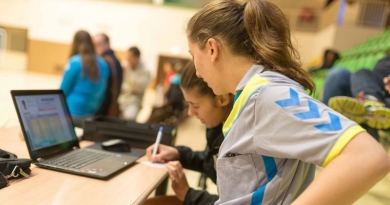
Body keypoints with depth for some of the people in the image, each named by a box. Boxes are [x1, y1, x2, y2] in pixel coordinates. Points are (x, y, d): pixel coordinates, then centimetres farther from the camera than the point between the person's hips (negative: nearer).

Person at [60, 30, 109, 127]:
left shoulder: (74, 63, -10)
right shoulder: (103, 64, 2)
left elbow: (64, 90, -3)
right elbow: (103, 92, 8)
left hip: (72, 113, -5)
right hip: (91, 114, 5)